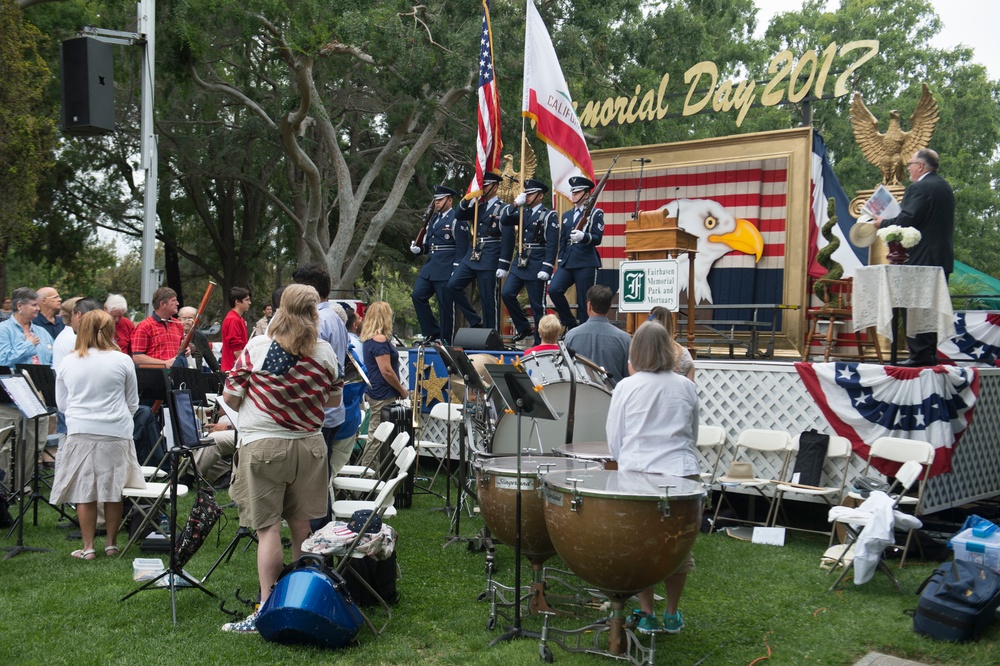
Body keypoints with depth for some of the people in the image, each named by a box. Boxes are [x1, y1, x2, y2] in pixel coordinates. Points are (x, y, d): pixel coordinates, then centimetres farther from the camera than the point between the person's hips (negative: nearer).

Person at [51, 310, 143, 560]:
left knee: (84, 492, 7)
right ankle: (111, 543, 17)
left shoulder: (67, 363, 2)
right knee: (113, 491, 9)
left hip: (80, 433, 1)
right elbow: (133, 404, 6)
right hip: (115, 433, -1)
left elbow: (61, 404, 11)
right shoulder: (122, 361, -3)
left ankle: (88, 547, 10)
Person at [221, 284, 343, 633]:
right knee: (302, 526, 12)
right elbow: (334, 400, 10)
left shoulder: (256, 347, -8)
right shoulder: (325, 352, -1)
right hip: (309, 445, 3)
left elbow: (230, 397, -4)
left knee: (268, 528, -1)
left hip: (262, 446, -3)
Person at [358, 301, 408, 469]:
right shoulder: (380, 340, -17)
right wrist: (402, 390, -8)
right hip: (383, 396, -10)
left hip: (376, 393, 10)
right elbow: (386, 371, -19)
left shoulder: (368, 339, 13)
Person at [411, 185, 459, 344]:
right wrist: (418, 249, 3)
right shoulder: (434, 219, 18)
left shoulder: (455, 219, -7)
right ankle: (431, 333, 9)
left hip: (446, 269, -8)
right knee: (417, 295, -1)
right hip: (430, 267, 8)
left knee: (445, 305, -2)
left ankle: (445, 341, 8)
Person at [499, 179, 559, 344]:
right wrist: (515, 204, -9)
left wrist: (546, 268, -20)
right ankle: (523, 327, 13)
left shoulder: (549, 216, -5)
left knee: (537, 305, -1)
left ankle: (540, 341, 9)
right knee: (507, 294, -4)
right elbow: (504, 221, 1)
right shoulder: (522, 213, 14)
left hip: (536, 265, -6)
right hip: (520, 263, 6)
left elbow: (552, 244, -12)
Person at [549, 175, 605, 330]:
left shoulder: (596, 213, 2)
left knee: (584, 303, -3)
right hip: (567, 262, 5)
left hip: (586, 263, -5)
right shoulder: (566, 215, 19)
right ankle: (570, 323, 2)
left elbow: (598, 238, -9)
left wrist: (583, 236, -28)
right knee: (553, 289, -15)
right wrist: (560, 261, 15)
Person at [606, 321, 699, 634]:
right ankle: (672, 615, 22)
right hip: (682, 474, 2)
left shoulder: (625, 388, -3)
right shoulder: (686, 387, 4)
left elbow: (614, 443, 3)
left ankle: (646, 614, 17)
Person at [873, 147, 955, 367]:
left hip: (921, 260, -9)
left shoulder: (919, 188, -14)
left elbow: (905, 222, -21)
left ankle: (920, 355, -7)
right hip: (942, 259, 9)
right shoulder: (944, 186, 16)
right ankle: (930, 355, 17)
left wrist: (882, 223, -4)